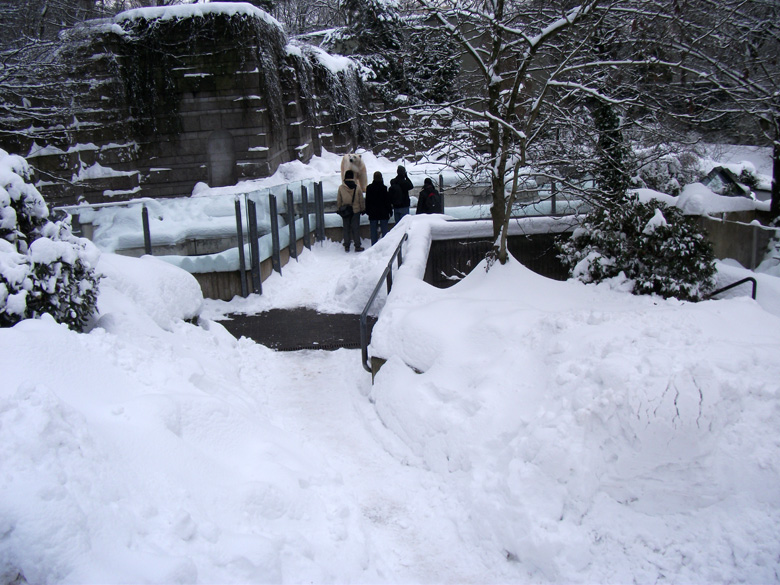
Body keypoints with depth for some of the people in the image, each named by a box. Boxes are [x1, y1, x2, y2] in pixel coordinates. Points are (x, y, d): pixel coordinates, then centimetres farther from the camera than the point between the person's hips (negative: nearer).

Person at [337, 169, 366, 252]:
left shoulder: (341, 187, -7)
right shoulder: (357, 187, -9)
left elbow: (338, 201, 1)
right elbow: (361, 200, -1)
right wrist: (363, 209, 11)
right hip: (356, 211, -1)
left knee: (346, 229, 10)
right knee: (356, 229, 5)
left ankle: (346, 246, 13)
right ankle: (357, 246, 7)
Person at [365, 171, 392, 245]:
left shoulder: (369, 188, -1)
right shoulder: (384, 188, -9)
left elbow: (367, 201, 5)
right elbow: (388, 201, -6)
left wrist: (367, 211, 13)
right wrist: (390, 210, 3)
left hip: (373, 213, 2)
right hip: (383, 213, -2)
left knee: (373, 230, 6)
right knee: (384, 230, 4)